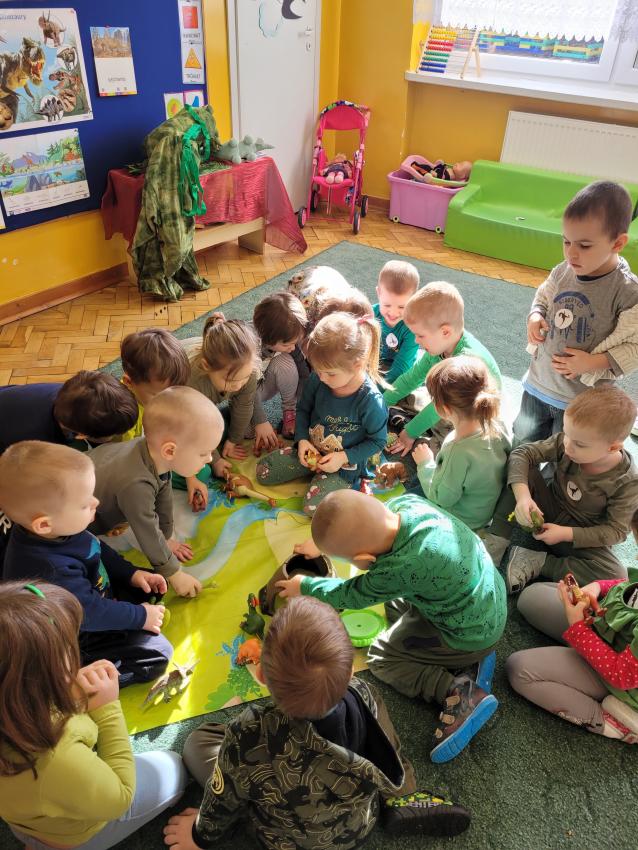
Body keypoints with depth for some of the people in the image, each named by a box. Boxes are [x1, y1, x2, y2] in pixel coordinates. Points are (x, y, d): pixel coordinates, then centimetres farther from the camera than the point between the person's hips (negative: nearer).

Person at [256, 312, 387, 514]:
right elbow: (303, 409, 6)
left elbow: (377, 441, -12)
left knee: (313, 507, -21)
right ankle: (314, 473, 11)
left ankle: (349, 483, 5)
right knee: (262, 471, -3)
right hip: (311, 450, 5)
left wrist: (344, 457, -20)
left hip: (344, 461, -5)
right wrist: (302, 439, -9)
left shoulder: (370, 400, -27)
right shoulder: (317, 380, -13)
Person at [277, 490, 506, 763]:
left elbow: (351, 595, -15)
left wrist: (305, 586, 2)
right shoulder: (407, 502, -19)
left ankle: (458, 693, -7)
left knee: (380, 658, 7)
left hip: (470, 635, -7)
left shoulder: (401, 567, -37)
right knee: (395, 602, 25)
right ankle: (471, 660, 12)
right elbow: (366, 522, 5)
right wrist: (323, 543, 14)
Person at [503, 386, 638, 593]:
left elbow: (616, 530, -17)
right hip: (547, 511, 2)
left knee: (617, 578, -30)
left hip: (580, 537, -2)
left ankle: (538, 563, -18)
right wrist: (522, 496, -36)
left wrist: (565, 534, -25)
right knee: (525, 472, -23)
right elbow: (522, 453, -20)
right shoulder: (564, 442, -18)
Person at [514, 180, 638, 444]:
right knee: (523, 442, 23)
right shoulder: (562, 272, -5)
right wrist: (535, 316, -6)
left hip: (582, 398, -5)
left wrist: (593, 362, -24)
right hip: (538, 381, 5)